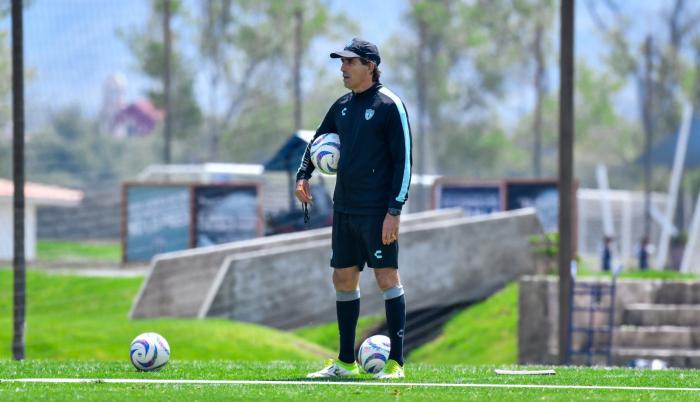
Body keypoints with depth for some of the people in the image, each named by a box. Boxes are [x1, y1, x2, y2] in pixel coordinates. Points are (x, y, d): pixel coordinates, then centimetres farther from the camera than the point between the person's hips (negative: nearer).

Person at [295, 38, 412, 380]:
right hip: (344, 210, 8)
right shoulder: (342, 106, 13)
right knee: (343, 280, 9)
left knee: (387, 277, -8)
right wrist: (303, 175, 5)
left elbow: (404, 159, -11)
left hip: (377, 211, -8)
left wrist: (395, 210, -17)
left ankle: (395, 362, -5)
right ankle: (345, 362, 16)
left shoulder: (389, 105, -8)